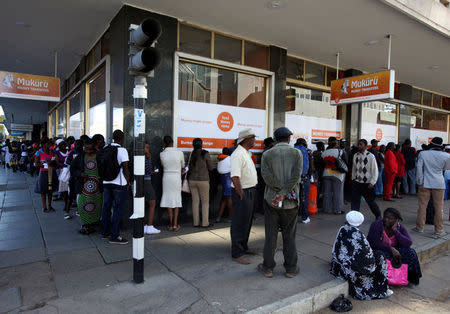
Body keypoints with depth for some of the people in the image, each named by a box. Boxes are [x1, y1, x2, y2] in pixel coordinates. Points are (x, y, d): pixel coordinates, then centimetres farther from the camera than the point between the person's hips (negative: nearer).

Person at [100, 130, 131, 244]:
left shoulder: (105, 150, 9)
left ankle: (105, 232, 27)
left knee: (106, 207, 15)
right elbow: (125, 168, -13)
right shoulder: (122, 150, -11)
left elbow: (102, 165, 12)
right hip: (119, 184, -7)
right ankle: (114, 236, 2)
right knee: (118, 209, -1)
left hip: (106, 182, 7)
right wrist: (128, 182, -4)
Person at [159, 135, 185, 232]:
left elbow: (163, 165, 9)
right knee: (176, 199, 8)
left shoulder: (162, 154, -5)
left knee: (168, 199, 8)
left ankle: (171, 224, 14)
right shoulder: (180, 153, -7)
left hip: (166, 177, 1)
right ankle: (175, 224, 6)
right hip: (177, 177, -1)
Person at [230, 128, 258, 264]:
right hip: (242, 192, -10)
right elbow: (235, 177, -26)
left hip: (250, 191, 10)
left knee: (247, 222, 19)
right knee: (239, 224, -1)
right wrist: (242, 195, -21)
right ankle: (237, 254, 9)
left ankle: (243, 247, 33)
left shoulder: (247, 153, 13)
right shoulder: (238, 154, -20)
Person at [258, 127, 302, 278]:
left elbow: (267, 175, -13)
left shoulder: (267, 154, -1)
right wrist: (284, 194, -14)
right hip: (291, 203, 0)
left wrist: (281, 192, -9)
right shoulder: (297, 153, -1)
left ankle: (268, 268, 20)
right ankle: (291, 269, 22)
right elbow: (296, 175, -13)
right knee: (289, 236, 12)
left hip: (271, 200, 0)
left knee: (270, 236, 9)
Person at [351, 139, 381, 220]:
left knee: (370, 201, 10)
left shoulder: (371, 156, -10)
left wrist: (372, 182, -15)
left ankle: (378, 215, 35)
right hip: (357, 182, 4)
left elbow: (375, 170, -9)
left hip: (367, 183, -3)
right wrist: (353, 179, 12)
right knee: (355, 201, -1)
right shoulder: (356, 155, 4)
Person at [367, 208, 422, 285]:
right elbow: (375, 244, -19)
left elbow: (409, 243, -17)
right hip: (379, 250, -4)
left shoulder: (401, 228, -3)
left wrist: (395, 230, -22)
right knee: (382, 256, -36)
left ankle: (410, 277, -2)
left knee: (410, 252, -20)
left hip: (395, 250, 4)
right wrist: (391, 248, -30)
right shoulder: (376, 225, -14)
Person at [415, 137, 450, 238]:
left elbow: (419, 168, -5)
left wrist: (420, 182, 1)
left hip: (425, 183, 0)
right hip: (439, 184, 0)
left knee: (422, 205, 7)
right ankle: (438, 231, 12)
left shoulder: (423, 154, -6)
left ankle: (419, 227, 14)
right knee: (439, 207, 7)